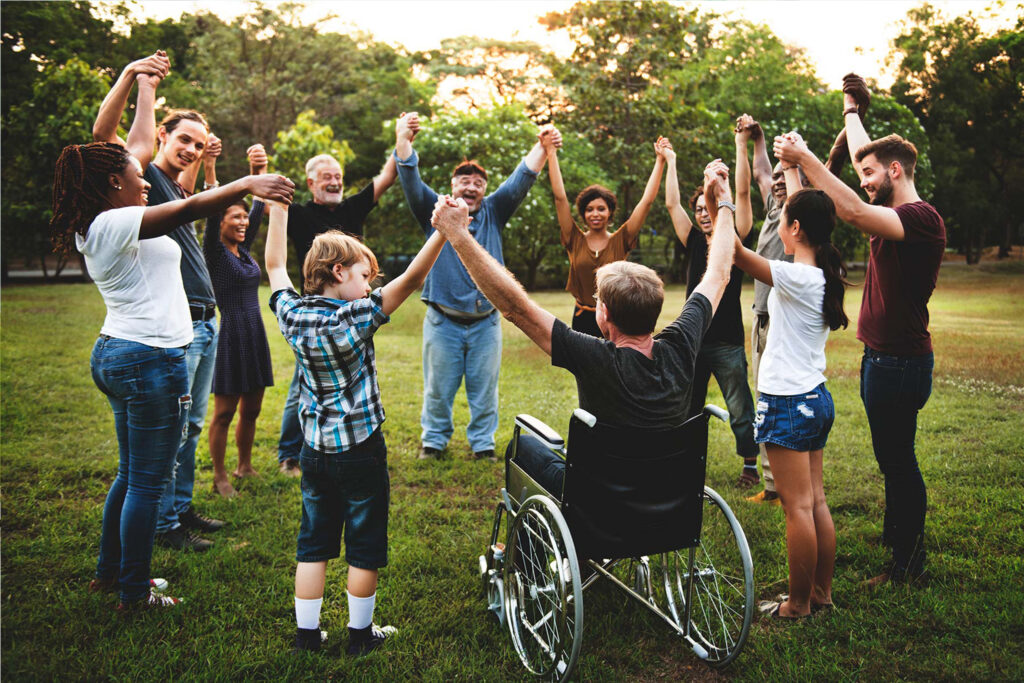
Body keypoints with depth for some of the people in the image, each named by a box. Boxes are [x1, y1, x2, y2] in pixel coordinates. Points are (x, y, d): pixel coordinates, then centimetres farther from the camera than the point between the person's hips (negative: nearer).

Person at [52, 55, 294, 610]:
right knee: (147, 481, 0)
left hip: (116, 354, 11)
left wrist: (145, 83, 28)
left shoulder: (96, 224, 11)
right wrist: (246, 184, -29)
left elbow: (140, 142, 20)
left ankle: (109, 571, 32)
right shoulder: (113, 224, -16)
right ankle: (134, 592, 12)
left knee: (131, 475, 20)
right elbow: (186, 209, -28)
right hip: (150, 358, -11)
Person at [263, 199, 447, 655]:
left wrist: (278, 207, 18)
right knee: (364, 547, 10)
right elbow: (411, 280, -25)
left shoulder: (292, 316, -3)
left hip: (315, 451, 5)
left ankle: (306, 634, 22)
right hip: (361, 453, -5)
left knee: (313, 544, 15)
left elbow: (275, 265, 12)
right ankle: (360, 634, 22)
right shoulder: (355, 318, -18)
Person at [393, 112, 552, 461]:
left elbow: (521, 180, 2)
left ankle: (483, 442, 22)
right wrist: (403, 139, -24)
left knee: (484, 387, 8)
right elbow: (410, 180, -8)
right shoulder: (434, 211, 5)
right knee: (438, 386, 7)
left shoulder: (493, 212, 10)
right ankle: (434, 439, 23)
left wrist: (542, 146, -13)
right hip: (443, 320, -2)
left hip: (485, 321, 2)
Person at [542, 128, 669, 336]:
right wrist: (551, 153, -5)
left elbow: (647, 200, -1)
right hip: (583, 320, 0)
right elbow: (560, 197, -3)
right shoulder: (575, 240, 2)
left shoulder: (620, 241, 1)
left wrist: (660, 160, -3)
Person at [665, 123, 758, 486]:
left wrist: (740, 145, -8)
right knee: (687, 409, 13)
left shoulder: (735, 240, -1)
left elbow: (743, 193, -7)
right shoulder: (694, 243, 9)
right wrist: (670, 162, 14)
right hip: (694, 342, 4)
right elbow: (671, 204, 10)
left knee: (740, 410, 4)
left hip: (728, 343, -4)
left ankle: (750, 463, 18)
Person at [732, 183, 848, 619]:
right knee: (816, 502, 15)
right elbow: (804, 207, 20)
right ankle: (822, 593, 25)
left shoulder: (795, 278, -19)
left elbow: (733, 250, -25)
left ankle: (798, 604, 10)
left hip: (788, 404, -9)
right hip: (816, 398, 9)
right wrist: (791, 166, 29)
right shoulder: (824, 274, 5)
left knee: (798, 507, 0)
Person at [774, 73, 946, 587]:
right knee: (892, 456, 19)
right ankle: (896, 534, 33)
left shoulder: (921, 218, -17)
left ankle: (909, 563, 8)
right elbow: (863, 156, 25)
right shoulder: (895, 214, 11)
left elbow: (852, 212, -33)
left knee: (898, 458, -3)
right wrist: (852, 108, 35)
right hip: (882, 356, 10)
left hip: (901, 361, -10)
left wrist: (806, 160, -31)